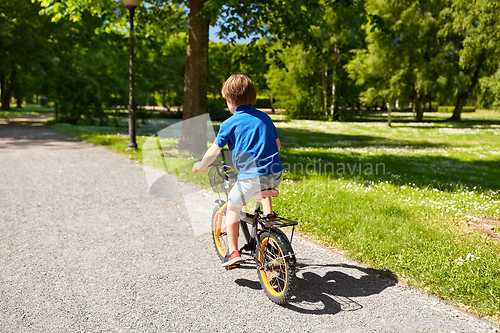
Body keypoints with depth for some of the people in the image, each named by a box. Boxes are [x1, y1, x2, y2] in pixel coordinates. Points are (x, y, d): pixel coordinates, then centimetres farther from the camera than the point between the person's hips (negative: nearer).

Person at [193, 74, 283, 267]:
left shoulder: (229, 124, 0)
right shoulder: (264, 117, 14)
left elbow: (213, 152, 1)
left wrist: (199, 167, 19)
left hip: (251, 176, -5)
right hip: (276, 174, 5)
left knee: (233, 208, 16)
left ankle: (233, 252, 14)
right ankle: (268, 216, 30)